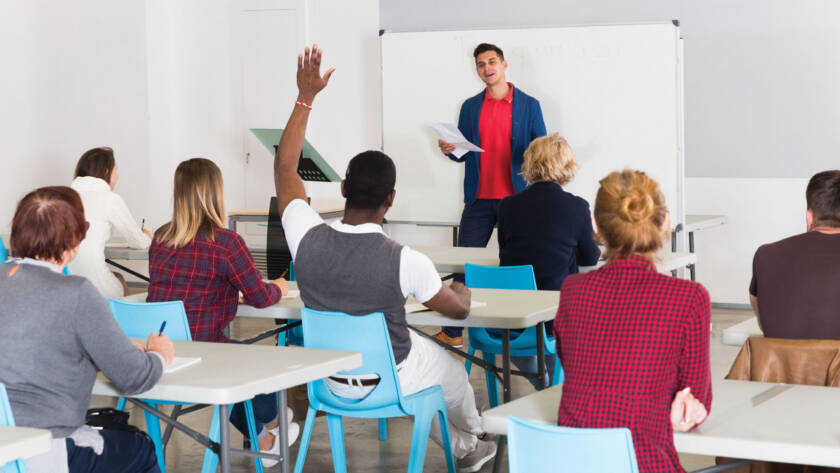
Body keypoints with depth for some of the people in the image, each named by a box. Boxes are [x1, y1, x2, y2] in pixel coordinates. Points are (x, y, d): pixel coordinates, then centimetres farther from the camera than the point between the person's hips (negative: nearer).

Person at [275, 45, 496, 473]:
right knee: (453, 373, 32)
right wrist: (463, 289, 12)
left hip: (331, 380, 4)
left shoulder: (307, 240, -24)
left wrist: (305, 96, -2)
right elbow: (459, 309, -13)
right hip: (391, 380, -4)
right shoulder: (405, 262, -32)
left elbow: (284, 167, -6)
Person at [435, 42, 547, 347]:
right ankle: (452, 332, 8)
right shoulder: (470, 107, 11)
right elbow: (464, 153, 13)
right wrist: (449, 150, -9)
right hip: (479, 199, 2)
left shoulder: (528, 105, 3)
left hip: (516, 198, -2)